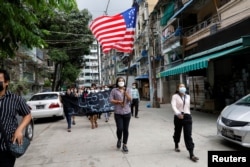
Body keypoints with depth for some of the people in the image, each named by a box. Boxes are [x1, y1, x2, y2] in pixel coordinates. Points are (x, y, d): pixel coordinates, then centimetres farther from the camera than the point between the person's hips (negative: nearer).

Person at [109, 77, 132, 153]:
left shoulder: (128, 90, 6)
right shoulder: (114, 90, 2)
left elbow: (130, 99, -7)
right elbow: (111, 100, -3)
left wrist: (125, 92, -22)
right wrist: (119, 102, -13)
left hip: (127, 112, 2)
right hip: (118, 113, -1)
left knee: (126, 129, 6)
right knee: (120, 128, -6)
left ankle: (125, 145, 21)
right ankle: (119, 139, 26)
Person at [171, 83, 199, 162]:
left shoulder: (188, 96, 10)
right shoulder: (175, 96, -5)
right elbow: (173, 106, -21)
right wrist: (178, 113, -36)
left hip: (187, 117, 2)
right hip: (178, 117, -2)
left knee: (188, 135, -4)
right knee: (177, 133, 15)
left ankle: (191, 154, -4)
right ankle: (176, 146, 43)